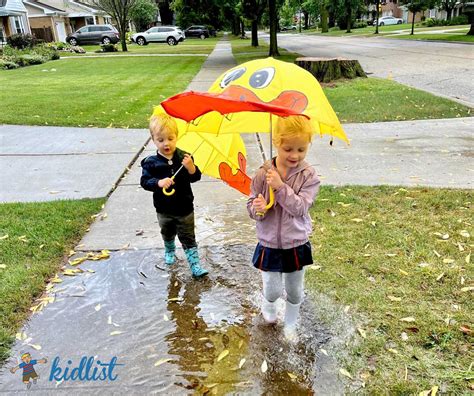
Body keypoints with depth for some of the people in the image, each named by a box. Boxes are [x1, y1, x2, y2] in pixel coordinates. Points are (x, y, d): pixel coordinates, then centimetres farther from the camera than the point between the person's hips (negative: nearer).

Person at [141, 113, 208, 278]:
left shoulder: (184, 158, -13)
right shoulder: (151, 162, -14)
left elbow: (195, 177, -13)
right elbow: (144, 181, -17)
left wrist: (191, 167, -34)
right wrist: (159, 182, -35)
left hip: (184, 208, -1)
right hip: (164, 210, 2)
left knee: (188, 238, 6)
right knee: (167, 234, 27)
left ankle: (195, 265, 12)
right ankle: (169, 251, 55)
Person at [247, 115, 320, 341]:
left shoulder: (308, 176, -13)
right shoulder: (263, 173, -11)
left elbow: (300, 207, -22)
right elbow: (251, 204, -4)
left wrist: (281, 187, -32)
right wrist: (257, 209, -27)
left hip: (297, 245, 0)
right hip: (269, 244, 0)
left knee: (295, 291, 17)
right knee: (273, 290, 9)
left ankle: (290, 325, 44)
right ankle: (268, 306, 46)